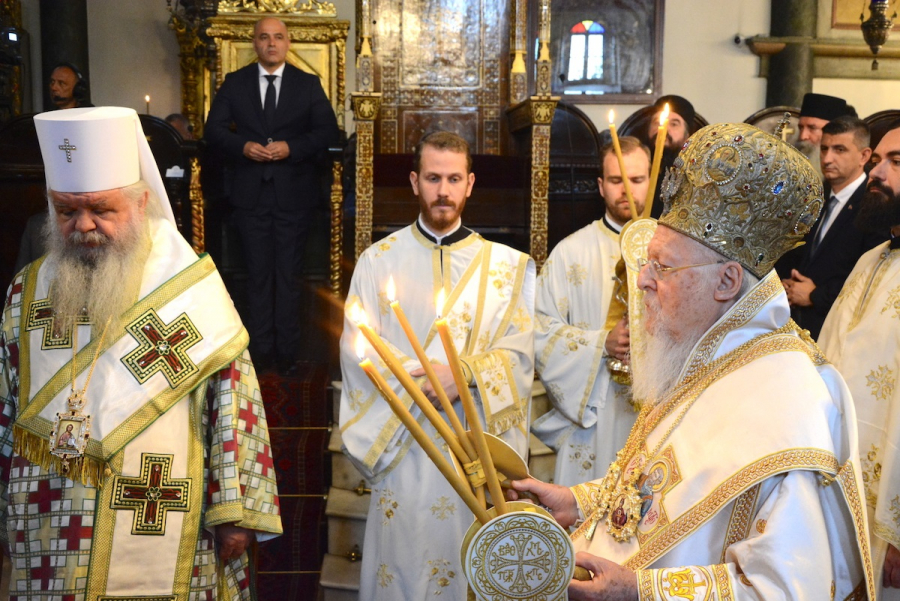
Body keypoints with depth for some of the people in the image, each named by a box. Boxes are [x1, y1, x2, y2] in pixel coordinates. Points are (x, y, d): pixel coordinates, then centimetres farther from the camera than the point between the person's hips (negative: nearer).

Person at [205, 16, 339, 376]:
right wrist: (243, 146, -15)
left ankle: (287, 352, 14)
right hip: (251, 193, 1)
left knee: (289, 275, 5)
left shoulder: (308, 84, 4)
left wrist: (291, 147, -17)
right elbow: (214, 128, 4)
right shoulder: (234, 83, 7)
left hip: (294, 193, -1)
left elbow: (327, 130, -1)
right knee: (258, 275, 8)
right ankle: (261, 350, 18)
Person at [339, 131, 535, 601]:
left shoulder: (506, 265, 6)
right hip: (402, 448, 0)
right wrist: (429, 377, -16)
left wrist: (465, 375, -19)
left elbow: (519, 354, -3)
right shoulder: (379, 260, 3)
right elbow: (356, 350, -6)